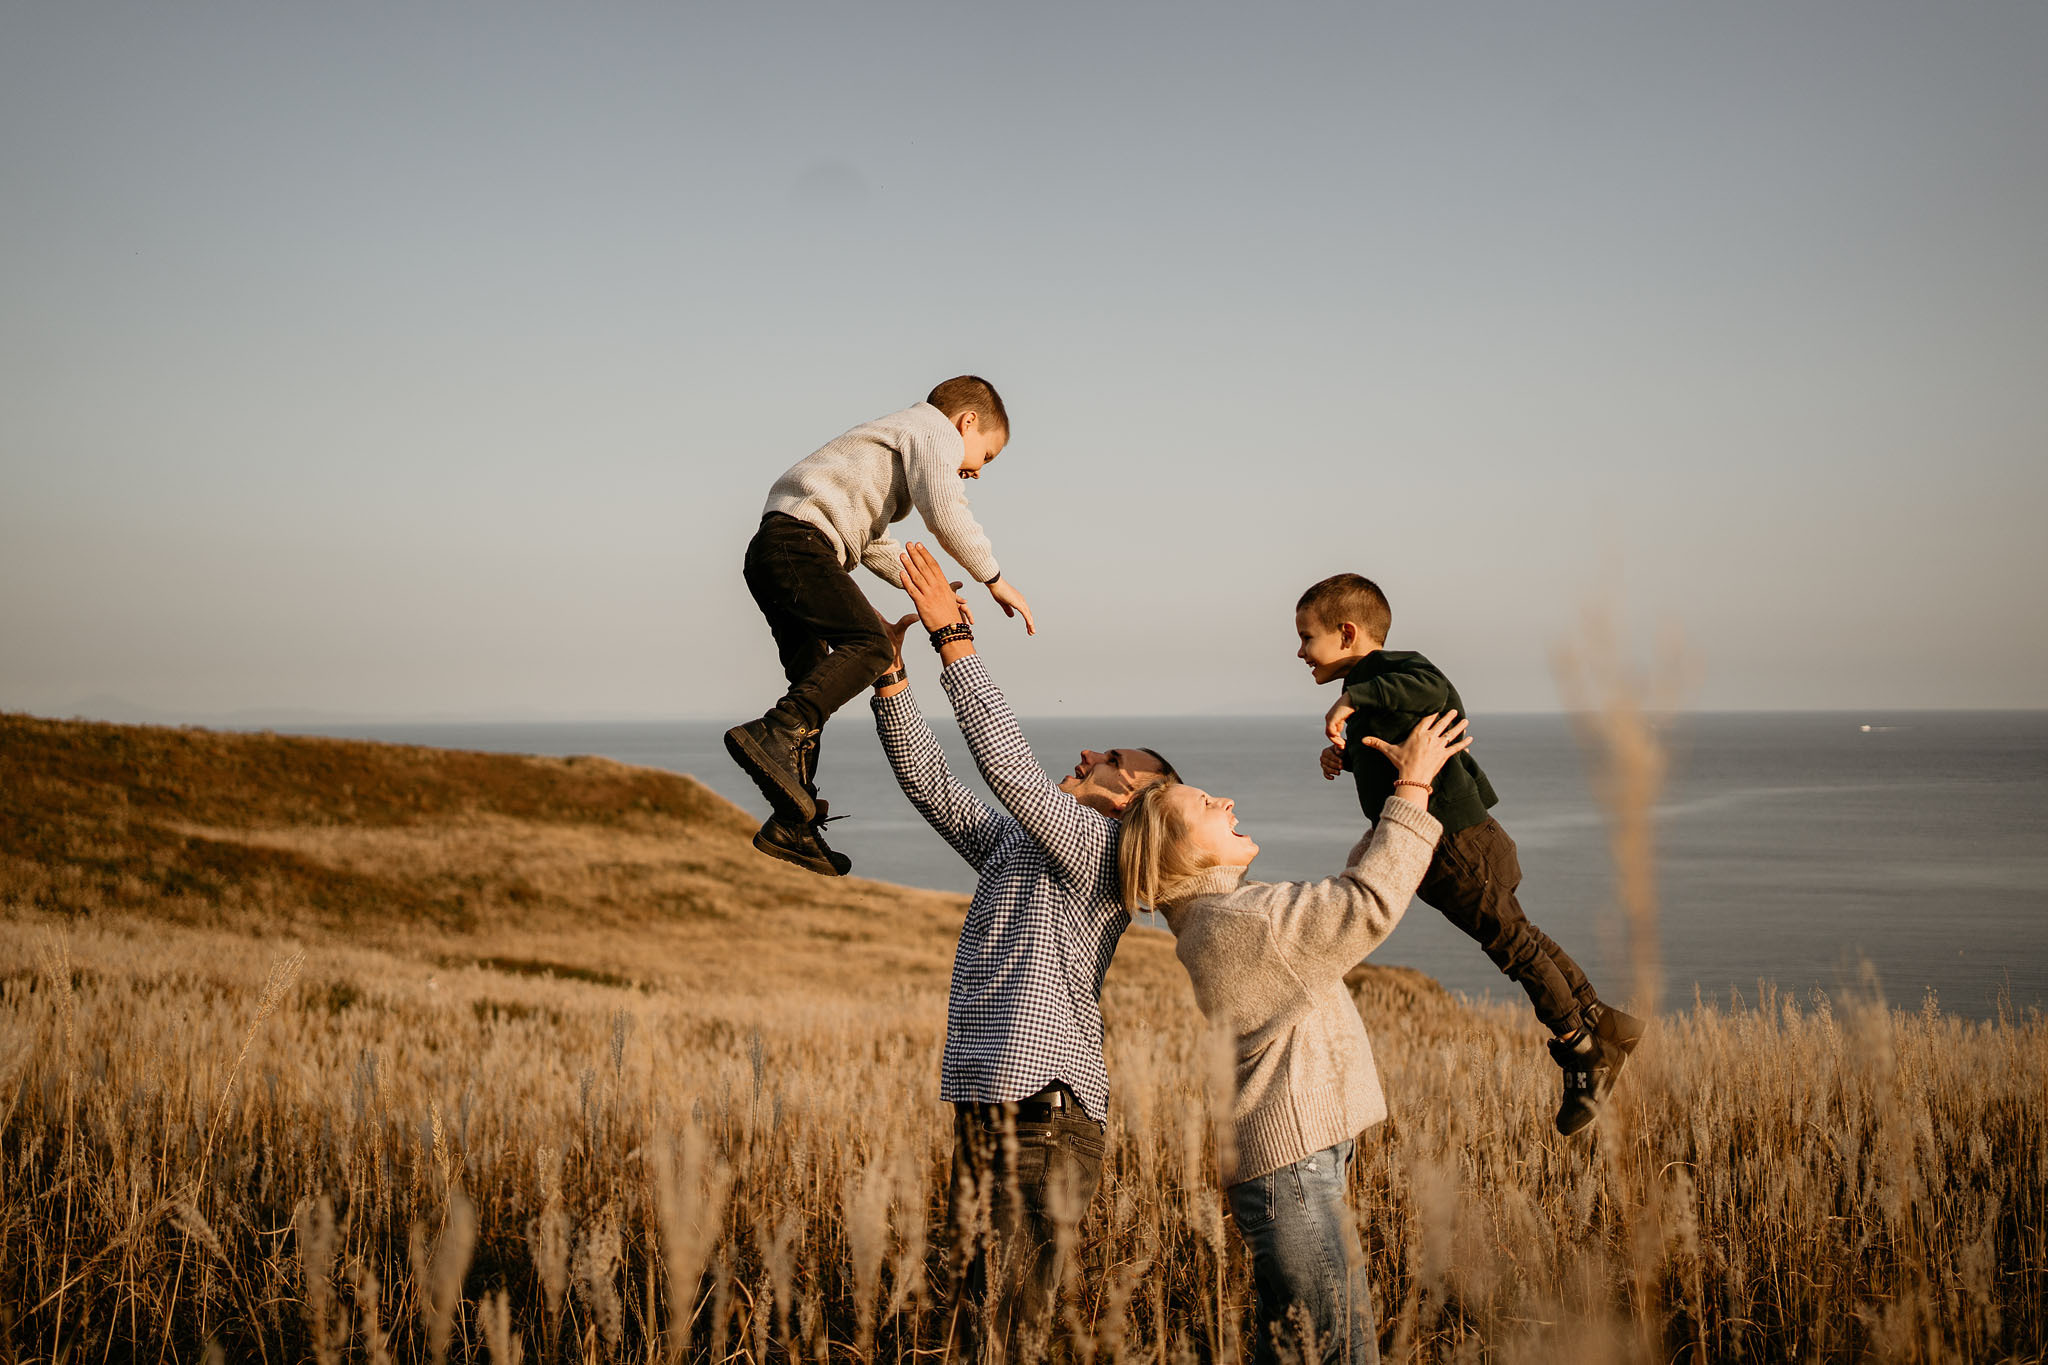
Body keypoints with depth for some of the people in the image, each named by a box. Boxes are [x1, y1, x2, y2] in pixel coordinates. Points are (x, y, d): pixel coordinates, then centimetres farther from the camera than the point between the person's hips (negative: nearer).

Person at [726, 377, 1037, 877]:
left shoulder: (898, 437, 36)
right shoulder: (936, 430, 4)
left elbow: (873, 544, 38)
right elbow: (945, 513, -12)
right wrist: (994, 578, -2)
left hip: (770, 552, 10)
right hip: (801, 540, -10)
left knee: (816, 679, 10)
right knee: (868, 643, -22)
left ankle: (792, 826, 9)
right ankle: (774, 733, -37)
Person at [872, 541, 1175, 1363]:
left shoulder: (1100, 848, -5)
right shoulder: (1012, 845, 21)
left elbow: (1007, 763, -16)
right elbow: (927, 782, 19)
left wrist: (952, 635, -15)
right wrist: (889, 672, 10)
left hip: (1044, 1113, -9)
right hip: (983, 1105, 9)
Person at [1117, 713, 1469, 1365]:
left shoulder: (1227, 915, 15)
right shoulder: (1234, 920, -18)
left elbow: (1342, 898, 22)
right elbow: (1370, 902, -19)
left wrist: (1402, 794, 17)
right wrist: (1412, 787, -11)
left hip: (1305, 1156, 11)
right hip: (1289, 1165, -11)